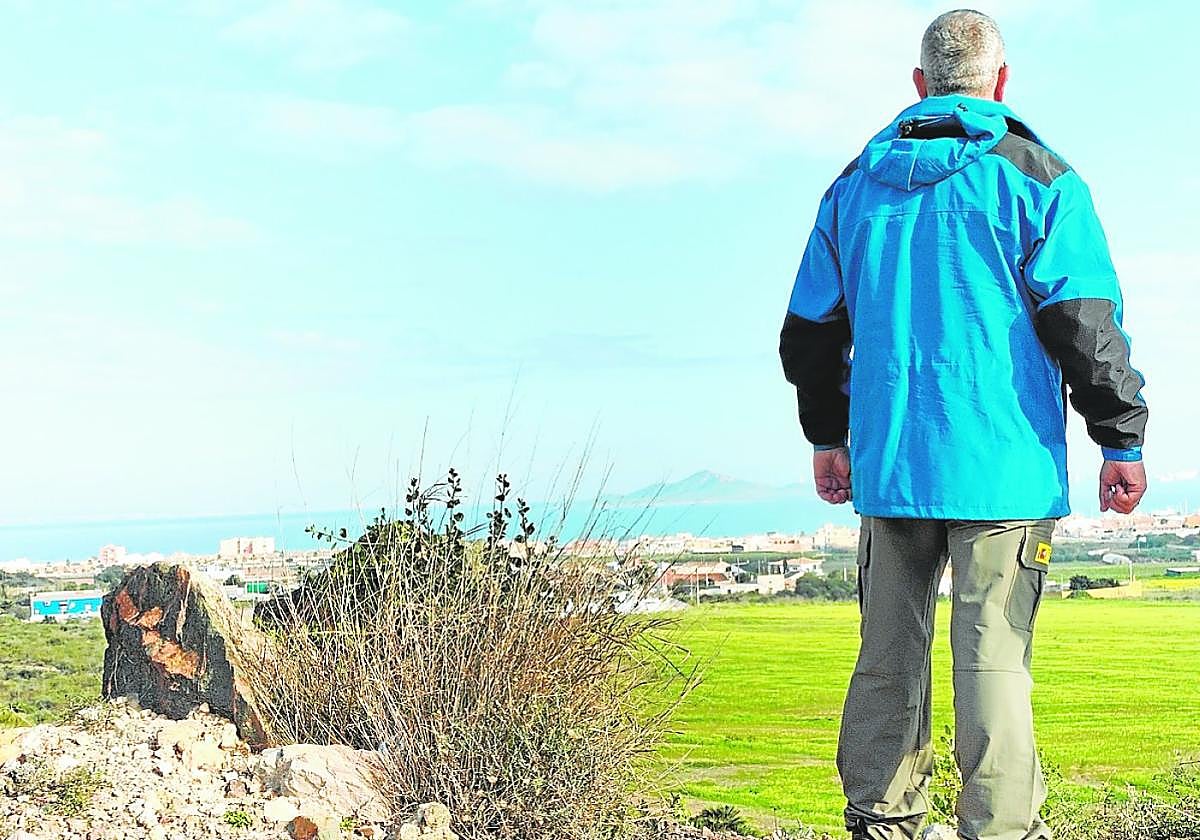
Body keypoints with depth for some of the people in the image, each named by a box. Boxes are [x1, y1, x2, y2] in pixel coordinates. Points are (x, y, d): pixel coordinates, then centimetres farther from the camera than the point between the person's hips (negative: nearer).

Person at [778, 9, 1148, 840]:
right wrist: (1124, 438, 2)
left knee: (889, 658, 11)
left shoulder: (857, 185, 13)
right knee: (994, 661, -3)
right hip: (1003, 464, -4)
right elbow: (1085, 324, -6)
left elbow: (809, 330, 15)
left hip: (888, 464, 4)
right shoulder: (1036, 178, -1)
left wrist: (828, 437, 26)